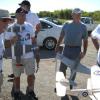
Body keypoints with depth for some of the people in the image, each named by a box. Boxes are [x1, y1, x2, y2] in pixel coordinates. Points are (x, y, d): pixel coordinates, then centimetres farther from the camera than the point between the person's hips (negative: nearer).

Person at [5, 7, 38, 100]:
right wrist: (13, 40, -23)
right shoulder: (11, 28, -8)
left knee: (31, 75, 11)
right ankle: (17, 93, 33)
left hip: (29, 56, 2)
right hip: (16, 57, -2)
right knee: (17, 76, 12)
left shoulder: (29, 26, 1)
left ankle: (30, 91, 33)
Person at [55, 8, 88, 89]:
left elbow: (85, 41, 0)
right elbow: (61, 37, 11)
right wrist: (57, 47, 7)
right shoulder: (66, 25, 3)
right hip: (66, 49, 2)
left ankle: (71, 86, 30)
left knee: (73, 69, 11)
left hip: (77, 50, -1)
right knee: (62, 68, 8)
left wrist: (84, 52, -10)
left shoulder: (83, 27, -1)